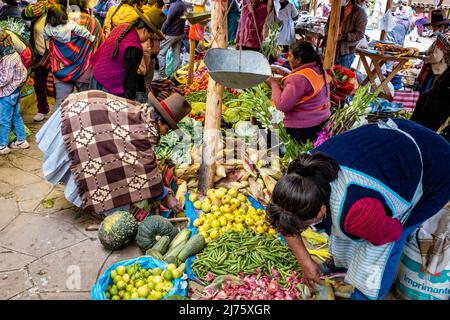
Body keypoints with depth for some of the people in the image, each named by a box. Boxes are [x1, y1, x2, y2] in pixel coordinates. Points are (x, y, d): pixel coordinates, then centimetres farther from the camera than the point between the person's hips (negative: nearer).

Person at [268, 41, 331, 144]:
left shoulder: (299, 78, -23)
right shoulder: (319, 70, 6)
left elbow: (281, 105, -23)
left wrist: (274, 84, -9)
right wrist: (285, 76, 16)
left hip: (302, 130, -9)